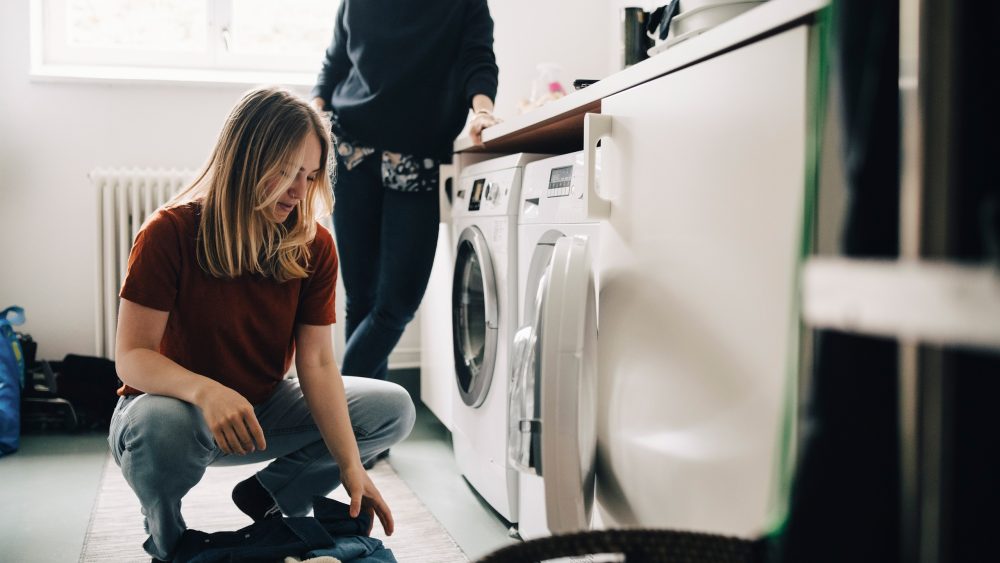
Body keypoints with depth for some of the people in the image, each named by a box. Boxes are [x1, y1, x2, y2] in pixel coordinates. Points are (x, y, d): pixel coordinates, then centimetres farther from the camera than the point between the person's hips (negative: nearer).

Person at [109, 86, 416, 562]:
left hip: (263, 407, 4)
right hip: (175, 403, -4)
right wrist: (206, 391, -44)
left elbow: (318, 363, -13)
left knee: (393, 409, -8)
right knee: (160, 426, -40)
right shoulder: (170, 233, -21)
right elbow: (131, 357, -23)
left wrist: (350, 466, -24)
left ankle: (270, 494, 7)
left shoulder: (314, 247, -10)